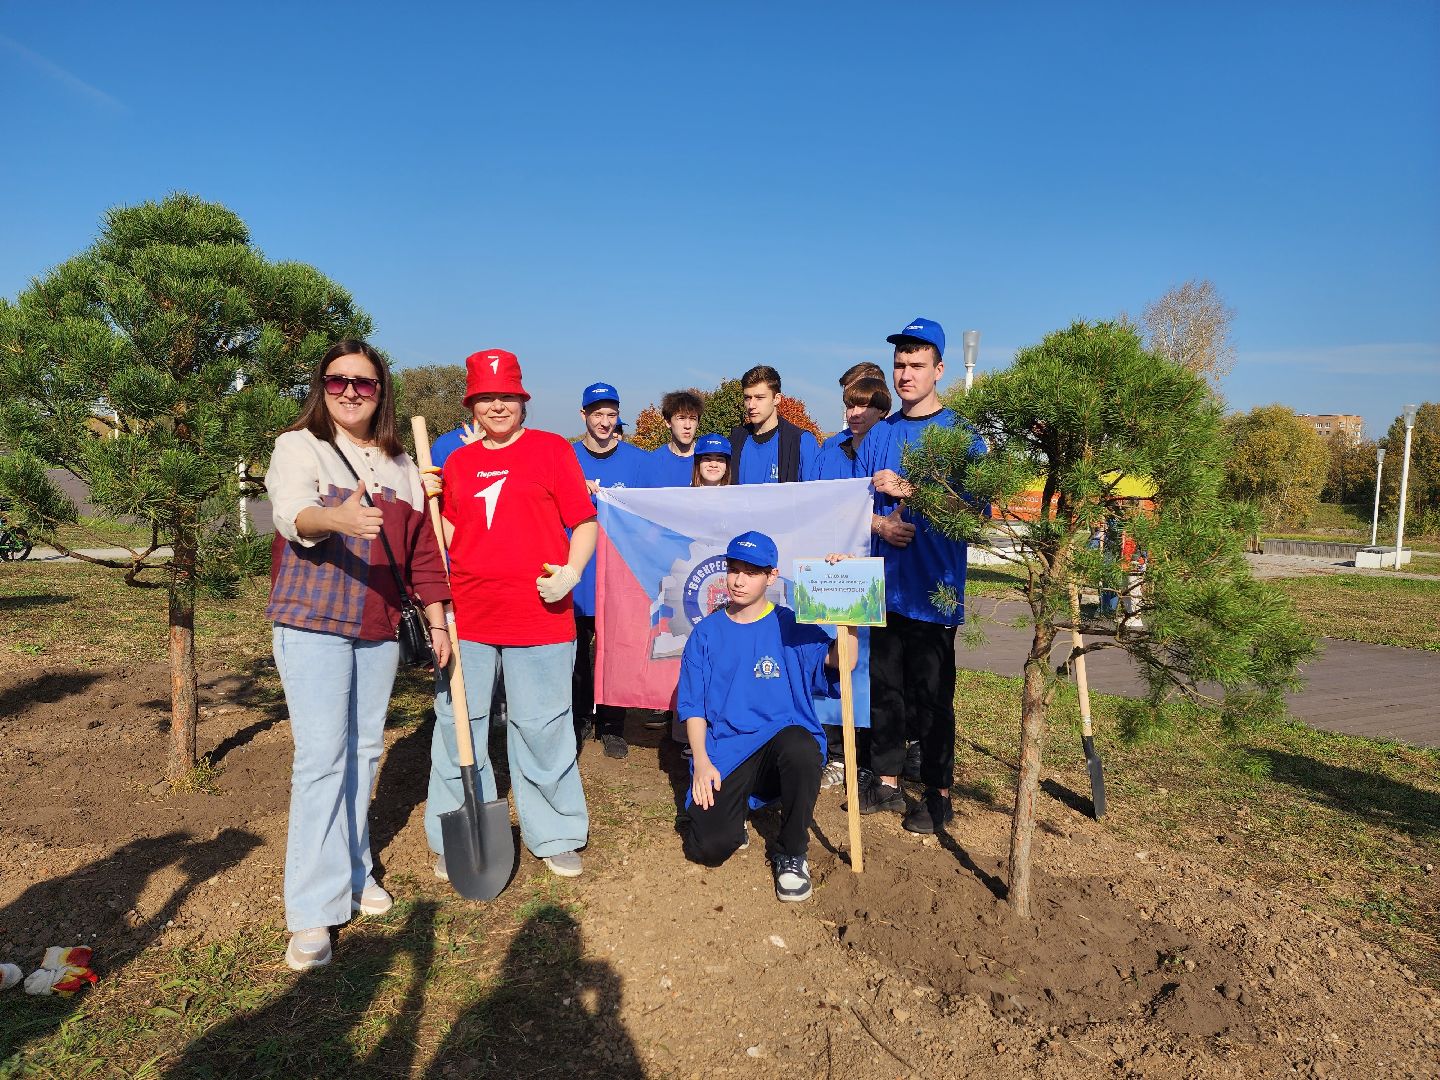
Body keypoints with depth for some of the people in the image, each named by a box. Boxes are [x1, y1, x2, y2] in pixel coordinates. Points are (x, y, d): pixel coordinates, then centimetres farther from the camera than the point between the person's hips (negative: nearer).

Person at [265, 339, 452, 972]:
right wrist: (338, 519, -44)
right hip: (311, 622, -5)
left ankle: (353, 869, 28)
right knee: (322, 755, -9)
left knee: (364, 748, 12)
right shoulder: (297, 447, -2)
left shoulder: (399, 465, 13)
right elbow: (291, 513, -23)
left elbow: (421, 546, 15)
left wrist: (436, 617, 11)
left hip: (378, 629, 5)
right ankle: (312, 909, -2)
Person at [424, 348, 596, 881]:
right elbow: (449, 537, 17)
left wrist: (571, 572, -15)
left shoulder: (552, 449, 3)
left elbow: (585, 522, 1)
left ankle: (556, 836, 23)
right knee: (456, 726, 9)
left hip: (539, 616, -3)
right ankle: (454, 841, 26)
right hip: (467, 616, 4)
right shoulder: (457, 462, 14)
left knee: (542, 727, 5)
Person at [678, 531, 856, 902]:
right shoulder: (706, 632, 7)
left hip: (781, 737, -1)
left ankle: (791, 854, -11)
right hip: (724, 753, 1)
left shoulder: (790, 626, 2)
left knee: (800, 748, -38)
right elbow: (693, 705, 6)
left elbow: (838, 663, -15)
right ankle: (732, 817, 21)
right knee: (707, 847, -19)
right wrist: (701, 762, -7)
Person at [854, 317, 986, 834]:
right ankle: (886, 779, 27)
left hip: (933, 589, -5)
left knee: (932, 695, 2)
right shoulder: (878, 434, 12)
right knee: (884, 686, 13)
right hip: (883, 583, 5)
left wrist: (907, 491, -15)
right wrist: (880, 524, -10)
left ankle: (938, 794, 16)